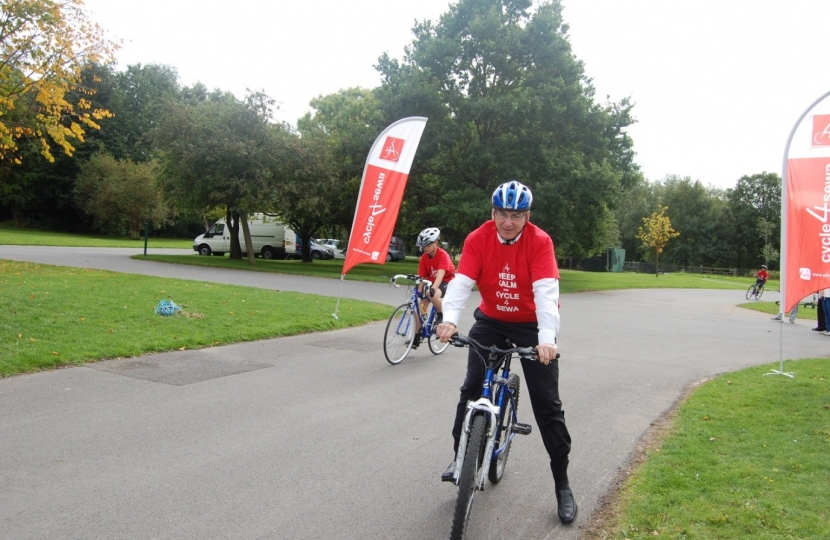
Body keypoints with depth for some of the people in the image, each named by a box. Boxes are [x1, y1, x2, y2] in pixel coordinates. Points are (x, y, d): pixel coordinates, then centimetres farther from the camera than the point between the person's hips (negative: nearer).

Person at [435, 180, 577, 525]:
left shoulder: (540, 241, -19)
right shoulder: (477, 239, -14)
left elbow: (546, 291, -30)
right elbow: (461, 282, -24)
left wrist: (547, 338, -43)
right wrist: (450, 319, -42)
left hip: (531, 326, -2)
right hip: (490, 322, 2)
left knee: (547, 403, -2)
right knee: (471, 388, -7)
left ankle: (562, 486, 10)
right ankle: (460, 456, 15)